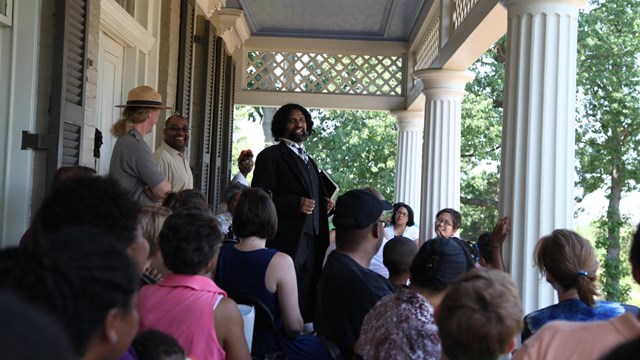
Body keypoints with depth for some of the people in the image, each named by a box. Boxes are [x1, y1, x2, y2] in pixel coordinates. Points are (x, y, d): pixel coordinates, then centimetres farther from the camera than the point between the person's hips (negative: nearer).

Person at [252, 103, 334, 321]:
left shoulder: (309, 161, 24)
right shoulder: (271, 156, 0)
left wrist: (325, 205, 10)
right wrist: (295, 204, -19)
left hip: (312, 240, 7)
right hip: (287, 241, -7)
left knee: (307, 298, 6)